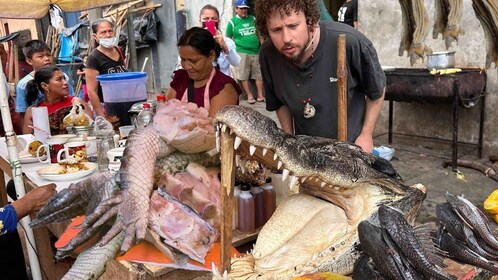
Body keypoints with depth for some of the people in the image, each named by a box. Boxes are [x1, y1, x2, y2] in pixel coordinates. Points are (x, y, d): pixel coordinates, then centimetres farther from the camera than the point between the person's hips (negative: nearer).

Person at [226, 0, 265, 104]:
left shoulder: (253, 19, 9)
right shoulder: (232, 22, -1)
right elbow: (228, 38, 3)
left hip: (256, 51, 4)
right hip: (242, 52, -3)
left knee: (259, 74, 5)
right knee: (244, 76, -1)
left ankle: (260, 95, 12)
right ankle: (250, 95, 11)